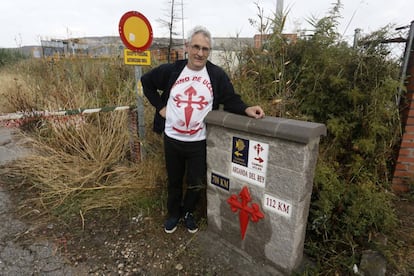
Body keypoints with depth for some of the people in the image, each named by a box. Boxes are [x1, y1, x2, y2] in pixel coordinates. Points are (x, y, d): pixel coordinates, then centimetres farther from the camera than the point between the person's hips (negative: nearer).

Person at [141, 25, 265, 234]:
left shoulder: (217, 75, -7)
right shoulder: (170, 70, -4)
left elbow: (230, 100, -5)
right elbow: (146, 81, 10)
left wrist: (246, 109, -26)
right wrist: (160, 106, 1)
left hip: (200, 142, -1)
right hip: (172, 139, 1)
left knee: (197, 183, 13)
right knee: (174, 181, 19)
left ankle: (188, 212, 43)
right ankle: (173, 214, 45)